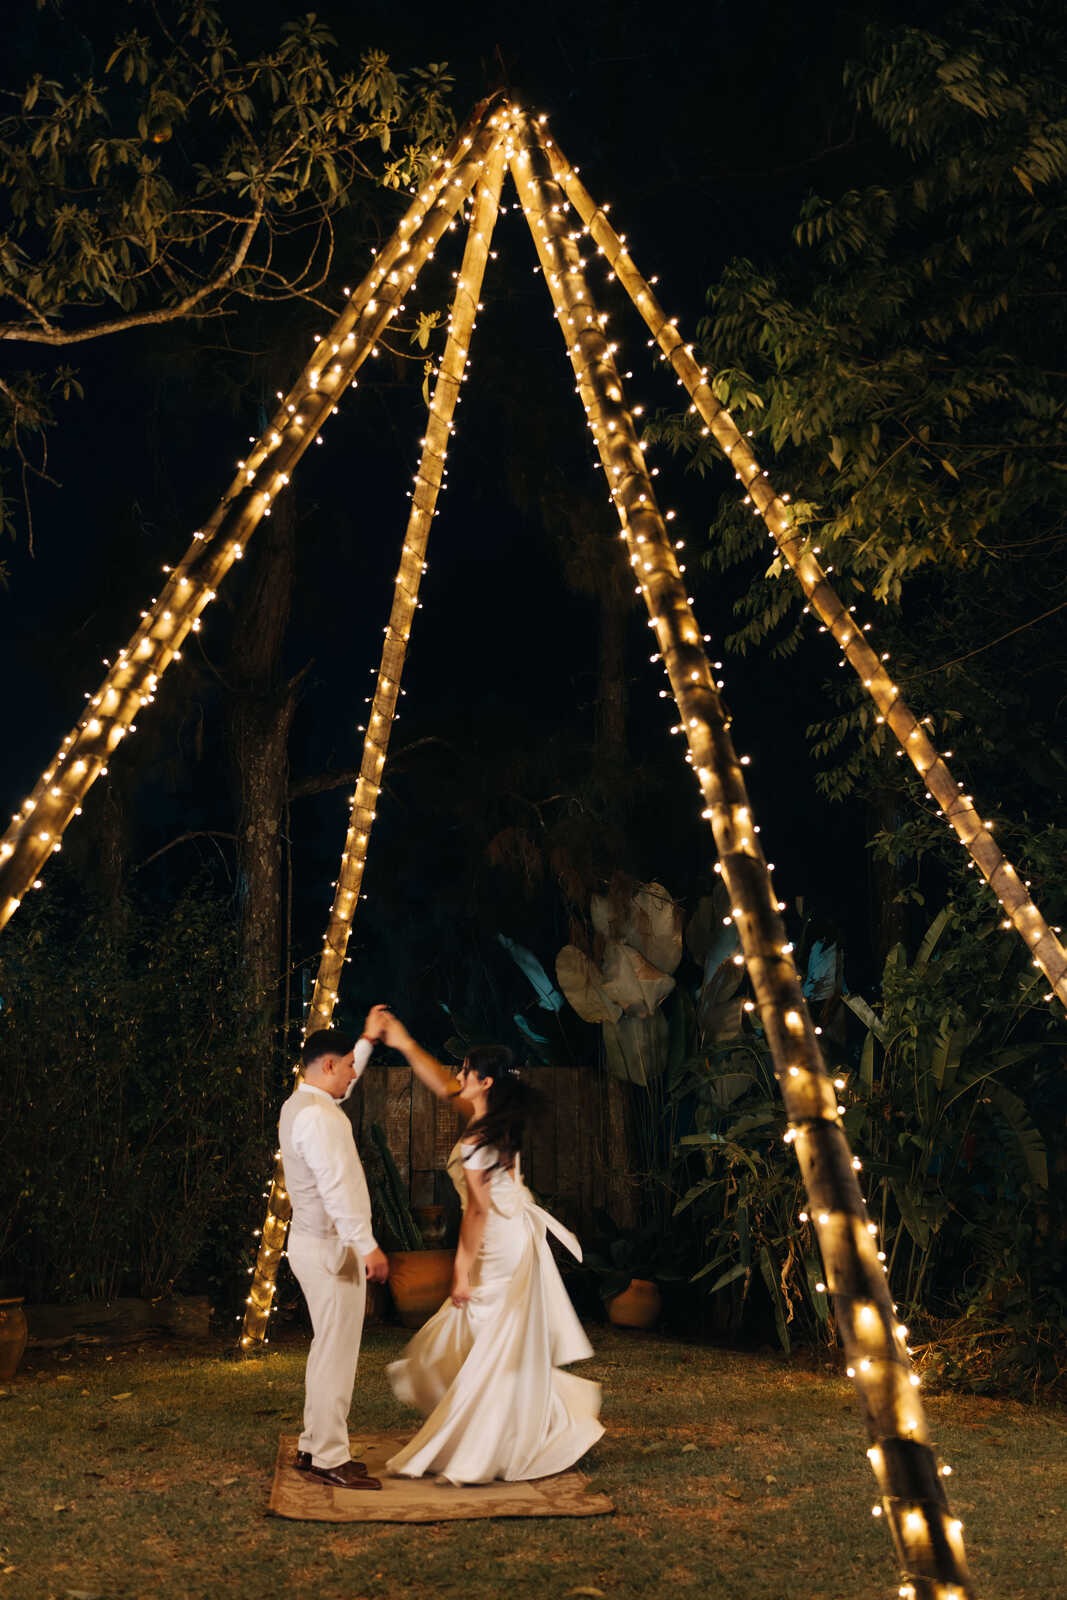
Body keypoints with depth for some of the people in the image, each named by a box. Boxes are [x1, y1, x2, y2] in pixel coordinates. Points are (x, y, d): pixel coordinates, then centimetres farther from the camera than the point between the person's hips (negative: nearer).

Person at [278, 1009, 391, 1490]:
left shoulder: (303, 1104, 12)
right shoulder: (316, 1116, -21)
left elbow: (342, 1084, 35)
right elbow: (336, 1187, -26)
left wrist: (369, 1040, 37)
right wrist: (368, 1246, -25)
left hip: (315, 1244, 11)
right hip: (332, 1248, -11)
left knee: (329, 1349, 17)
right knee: (336, 1352, -5)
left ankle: (314, 1446, 24)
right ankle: (329, 1457, 0)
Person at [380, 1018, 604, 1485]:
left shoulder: (476, 1144, -21)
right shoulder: (491, 1119, 4)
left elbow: (478, 1211, -19)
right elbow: (444, 1085, 17)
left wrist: (461, 1273, -13)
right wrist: (406, 1045, 17)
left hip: (502, 1250, -9)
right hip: (514, 1240, 9)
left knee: (498, 1352, 1)